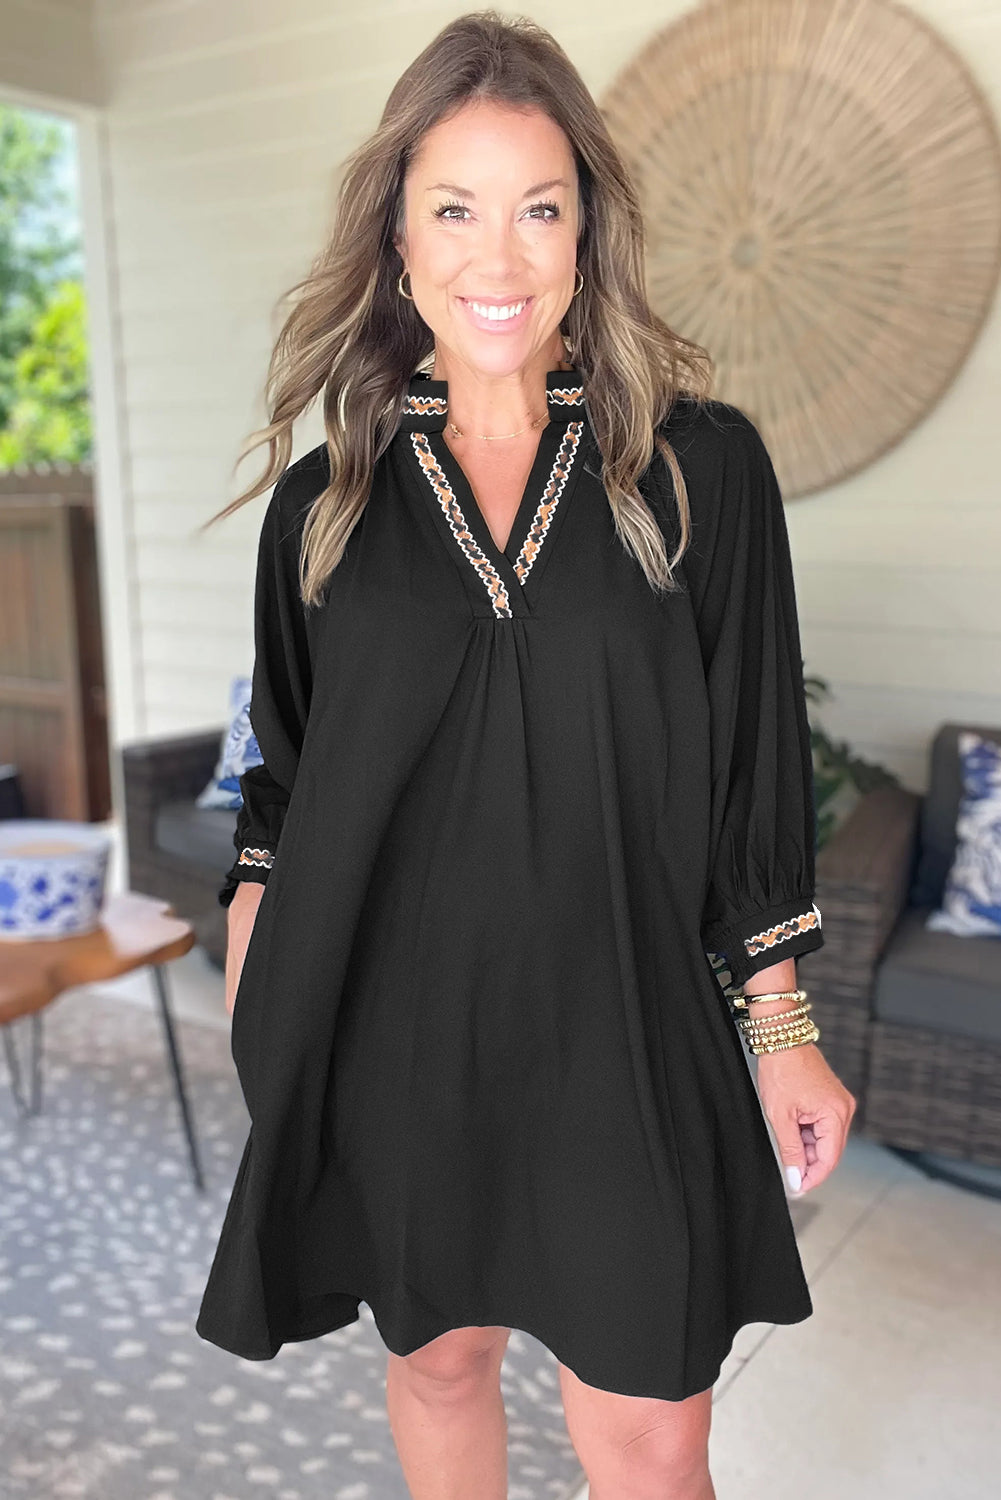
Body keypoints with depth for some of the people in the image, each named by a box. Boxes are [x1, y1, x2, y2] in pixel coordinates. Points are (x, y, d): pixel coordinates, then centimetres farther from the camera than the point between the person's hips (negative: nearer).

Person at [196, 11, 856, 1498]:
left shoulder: (700, 466, -4)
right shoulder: (326, 499, 1)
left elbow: (757, 759, -1)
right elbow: (284, 764, 10)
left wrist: (782, 1024, -1)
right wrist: (252, 971, 8)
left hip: (621, 1025, -1)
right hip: (394, 1025, 2)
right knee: (435, 1358, 21)